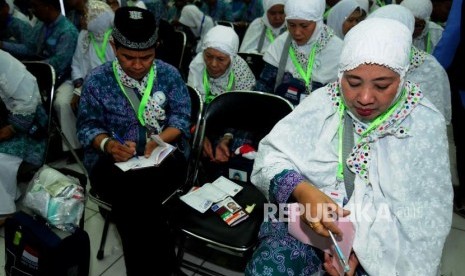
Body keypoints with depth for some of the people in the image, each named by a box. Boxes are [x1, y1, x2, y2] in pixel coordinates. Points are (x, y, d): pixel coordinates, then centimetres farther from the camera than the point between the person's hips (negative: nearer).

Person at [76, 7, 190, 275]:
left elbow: (181, 117, 0)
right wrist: (108, 144, -19)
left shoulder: (169, 74, 3)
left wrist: (160, 139, -19)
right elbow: (88, 127, 2)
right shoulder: (97, 80, 0)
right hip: (113, 160, 0)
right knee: (133, 194, -33)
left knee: (131, 198, -31)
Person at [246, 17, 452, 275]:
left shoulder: (426, 124, -8)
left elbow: (428, 212, -9)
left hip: (384, 241, 0)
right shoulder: (323, 101, -6)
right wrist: (302, 191, -29)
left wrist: (363, 245, -23)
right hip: (308, 220, 0)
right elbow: (271, 153, -9)